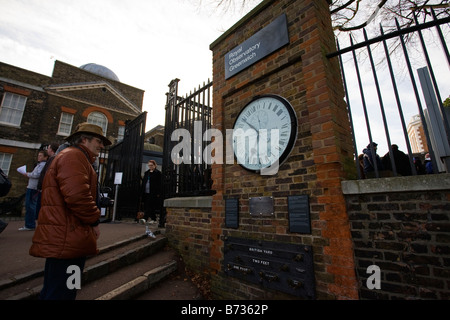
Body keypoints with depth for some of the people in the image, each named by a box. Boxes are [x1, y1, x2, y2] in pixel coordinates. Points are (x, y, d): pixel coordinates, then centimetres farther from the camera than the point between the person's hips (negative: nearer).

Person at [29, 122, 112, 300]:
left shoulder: (74, 157, 23)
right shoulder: (74, 155, -13)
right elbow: (77, 195, -27)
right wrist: (94, 221, -15)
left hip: (61, 240, 11)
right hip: (67, 240, -11)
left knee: (53, 292, 22)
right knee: (62, 293, 0)